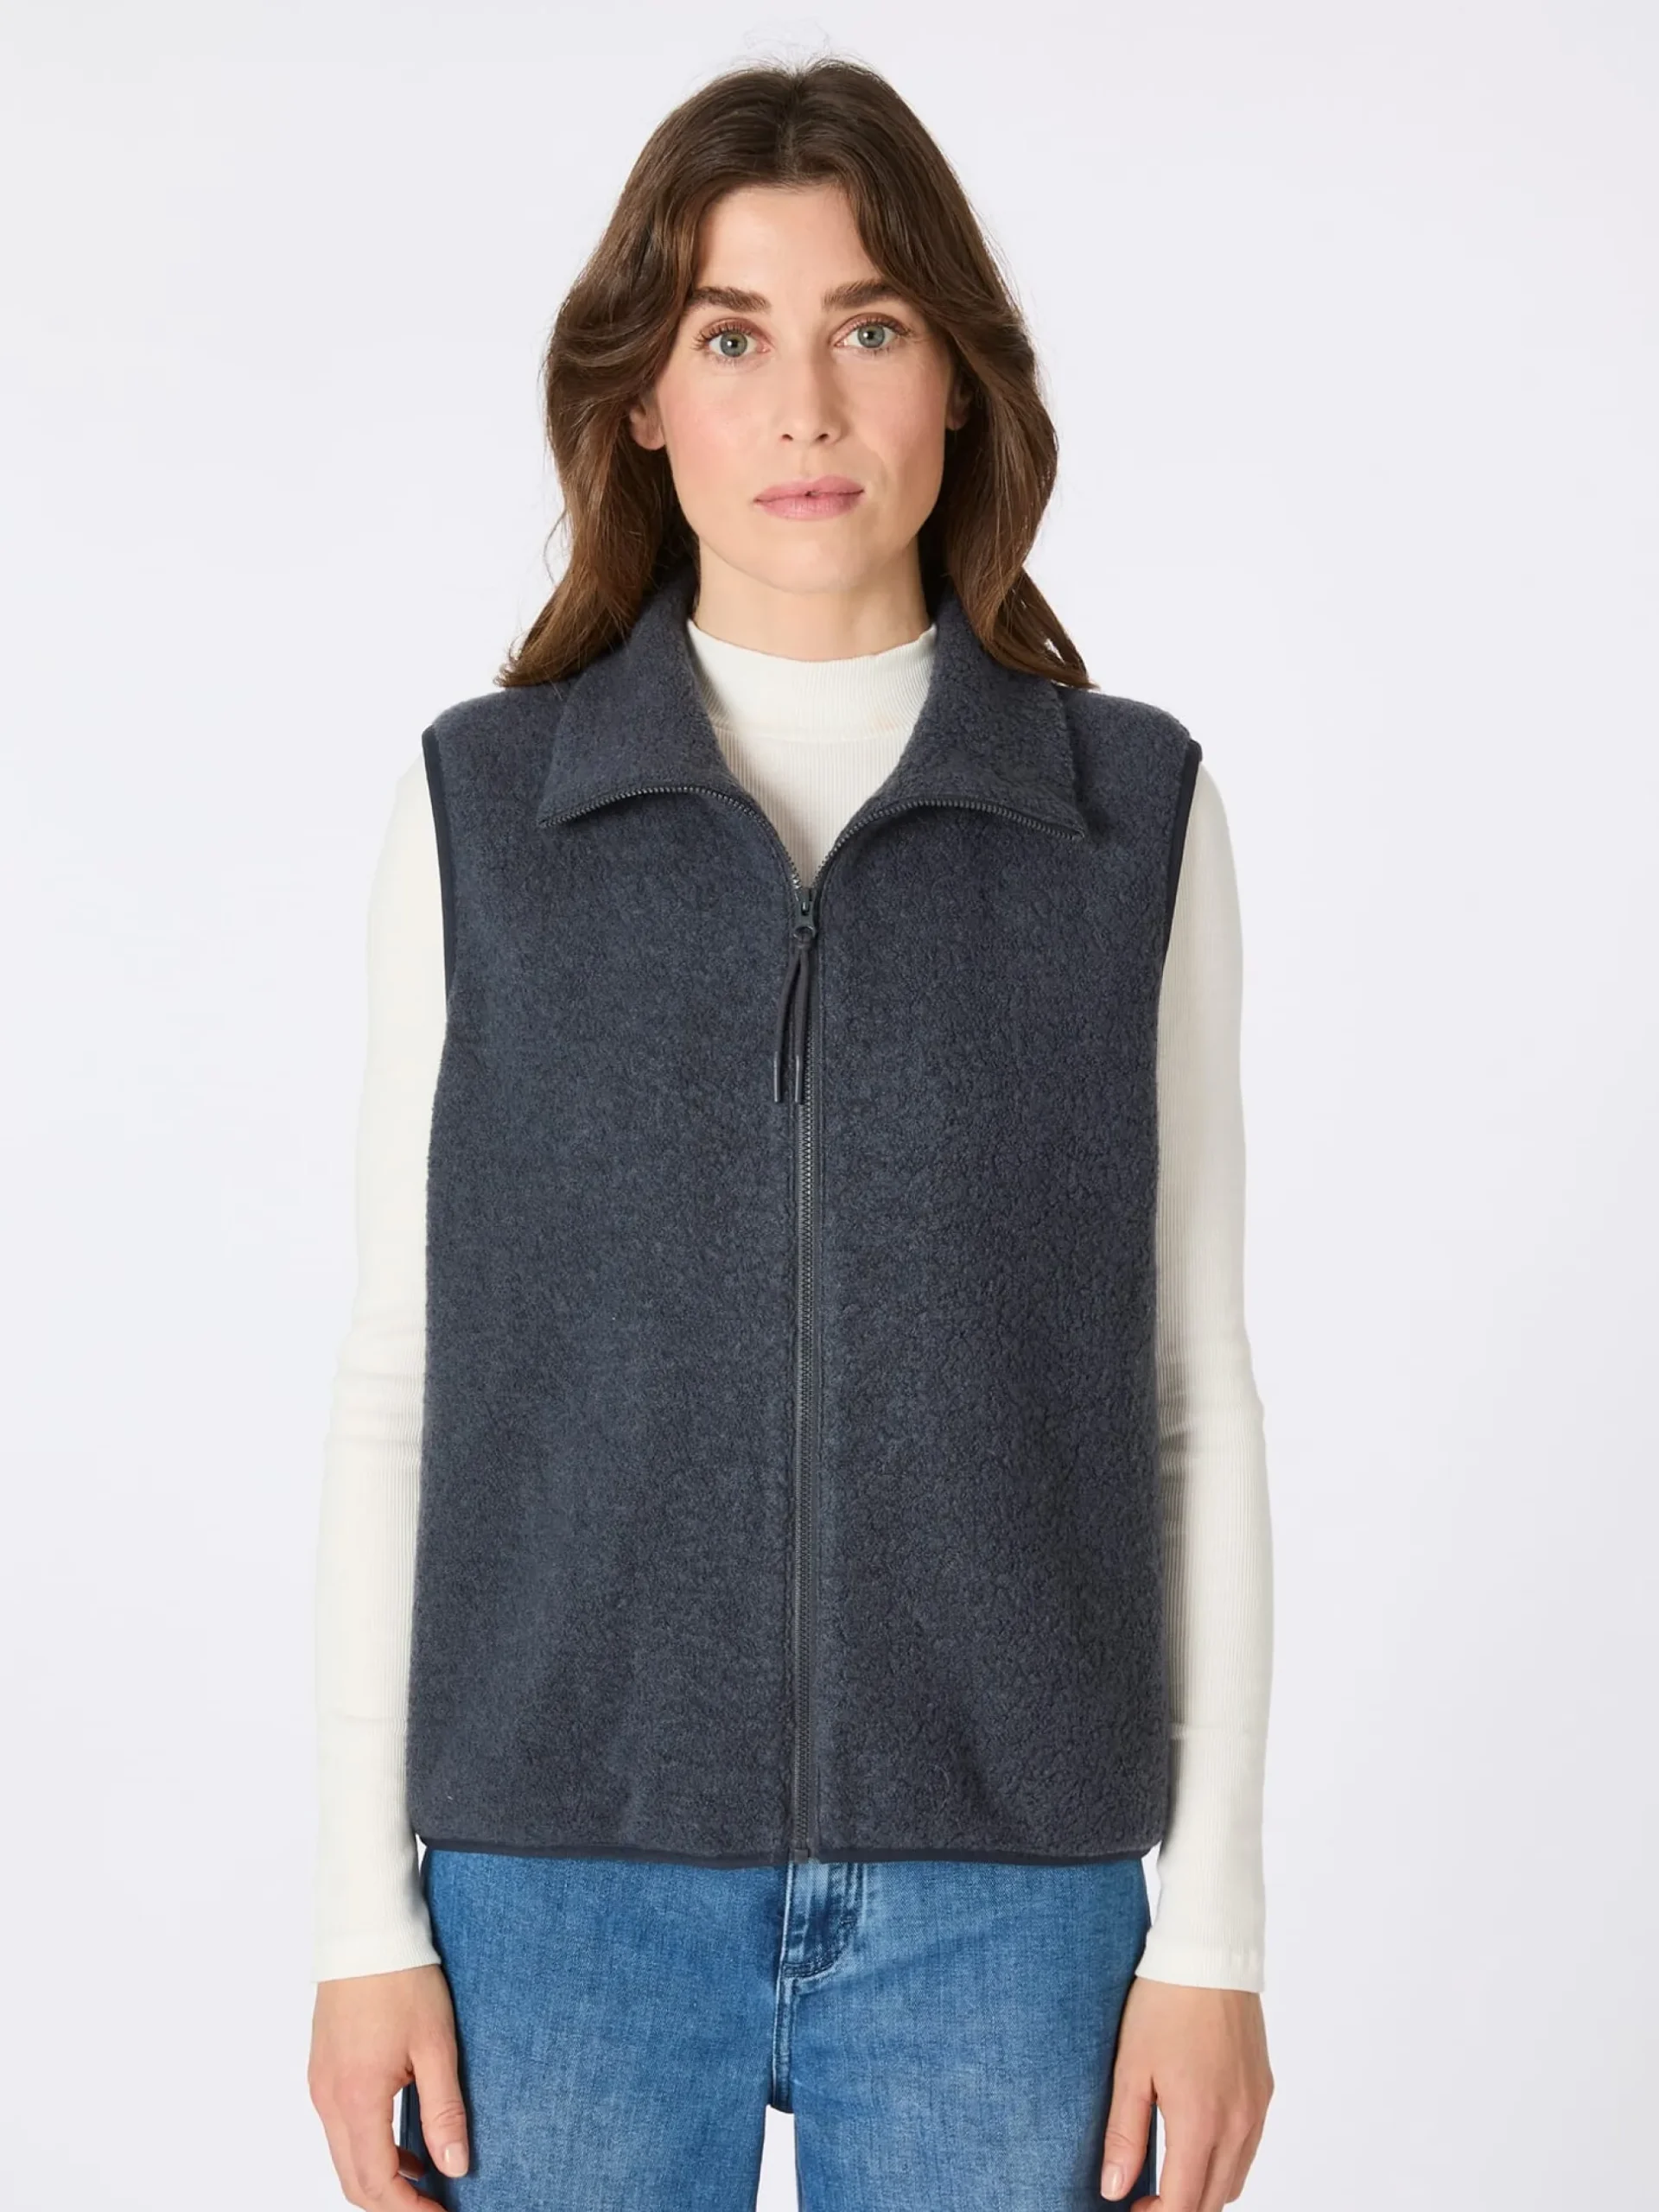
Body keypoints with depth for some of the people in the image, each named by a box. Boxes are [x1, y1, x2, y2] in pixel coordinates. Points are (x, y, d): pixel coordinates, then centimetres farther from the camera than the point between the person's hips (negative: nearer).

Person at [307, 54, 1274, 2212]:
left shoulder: (1131, 810, 1)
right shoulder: (481, 808, 1)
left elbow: (1193, 1392, 3)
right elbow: (398, 1385, 3)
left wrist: (1214, 1921, 0)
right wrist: (365, 1914, 0)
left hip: (1001, 1878, 0)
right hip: (569, 1869, 0)